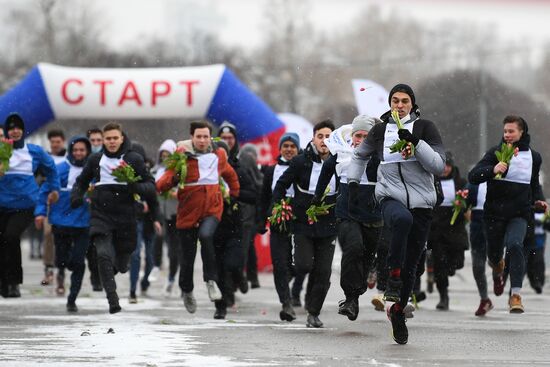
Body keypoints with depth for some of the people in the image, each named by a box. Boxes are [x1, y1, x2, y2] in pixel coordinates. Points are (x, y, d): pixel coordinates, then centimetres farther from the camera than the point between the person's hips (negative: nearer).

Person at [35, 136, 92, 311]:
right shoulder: (61, 169, -2)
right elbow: (45, 190, 1)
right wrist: (41, 212, -6)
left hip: (83, 223, 0)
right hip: (61, 221, 0)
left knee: (78, 263, -4)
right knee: (62, 260, 6)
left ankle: (72, 300, 7)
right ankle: (61, 271, 44)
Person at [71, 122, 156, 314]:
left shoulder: (134, 159, 1)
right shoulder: (95, 159, 8)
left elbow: (151, 186, -1)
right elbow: (82, 181, 24)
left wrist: (136, 187, -22)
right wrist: (76, 196, 4)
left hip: (125, 217, 0)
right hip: (101, 215, 0)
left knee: (122, 265, 9)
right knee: (103, 255, -22)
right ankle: (112, 300, -20)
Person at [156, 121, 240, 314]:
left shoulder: (219, 154, 6)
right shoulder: (183, 154, -5)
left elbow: (230, 174, 26)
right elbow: (170, 176, -15)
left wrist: (234, 194, 23)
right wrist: (155, 187, -34)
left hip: (212, 207, 1)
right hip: (188, 209, -1)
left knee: (206, 235, -31)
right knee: (187, 256, 8)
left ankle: (211, 281, -19)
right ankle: (187, 291, 33)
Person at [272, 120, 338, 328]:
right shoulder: (301, 162, -5)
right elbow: (282, 184, 5)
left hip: (328, 226, 1)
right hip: (303, 223, -1)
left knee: (323, 272, 0)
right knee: (304, 265, -13)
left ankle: (314, 313, 13)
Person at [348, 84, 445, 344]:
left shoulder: (425, 128, 2)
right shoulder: (380, 130, 9)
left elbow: (439, 166, -7)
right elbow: (360, 155, 27)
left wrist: (416, 142, -17)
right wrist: (353, 184, 15)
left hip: (421, 203, 1)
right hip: (390, 198, -1)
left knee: (411, 266, 5)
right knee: (402, 219, -40)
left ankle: (397, 311, 27)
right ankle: (393, 276, -30)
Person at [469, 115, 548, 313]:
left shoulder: (533, 156, 6)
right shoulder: (496, 153, -2)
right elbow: (473, 176, -9)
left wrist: (538, 200, 5)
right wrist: (493, 170, -27)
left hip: (519, 213, 0)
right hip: (495, 212, 0)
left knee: (515, 245, -26)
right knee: (494, 252, 10)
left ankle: (516, 294, -25)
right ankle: (498, 268, 50)